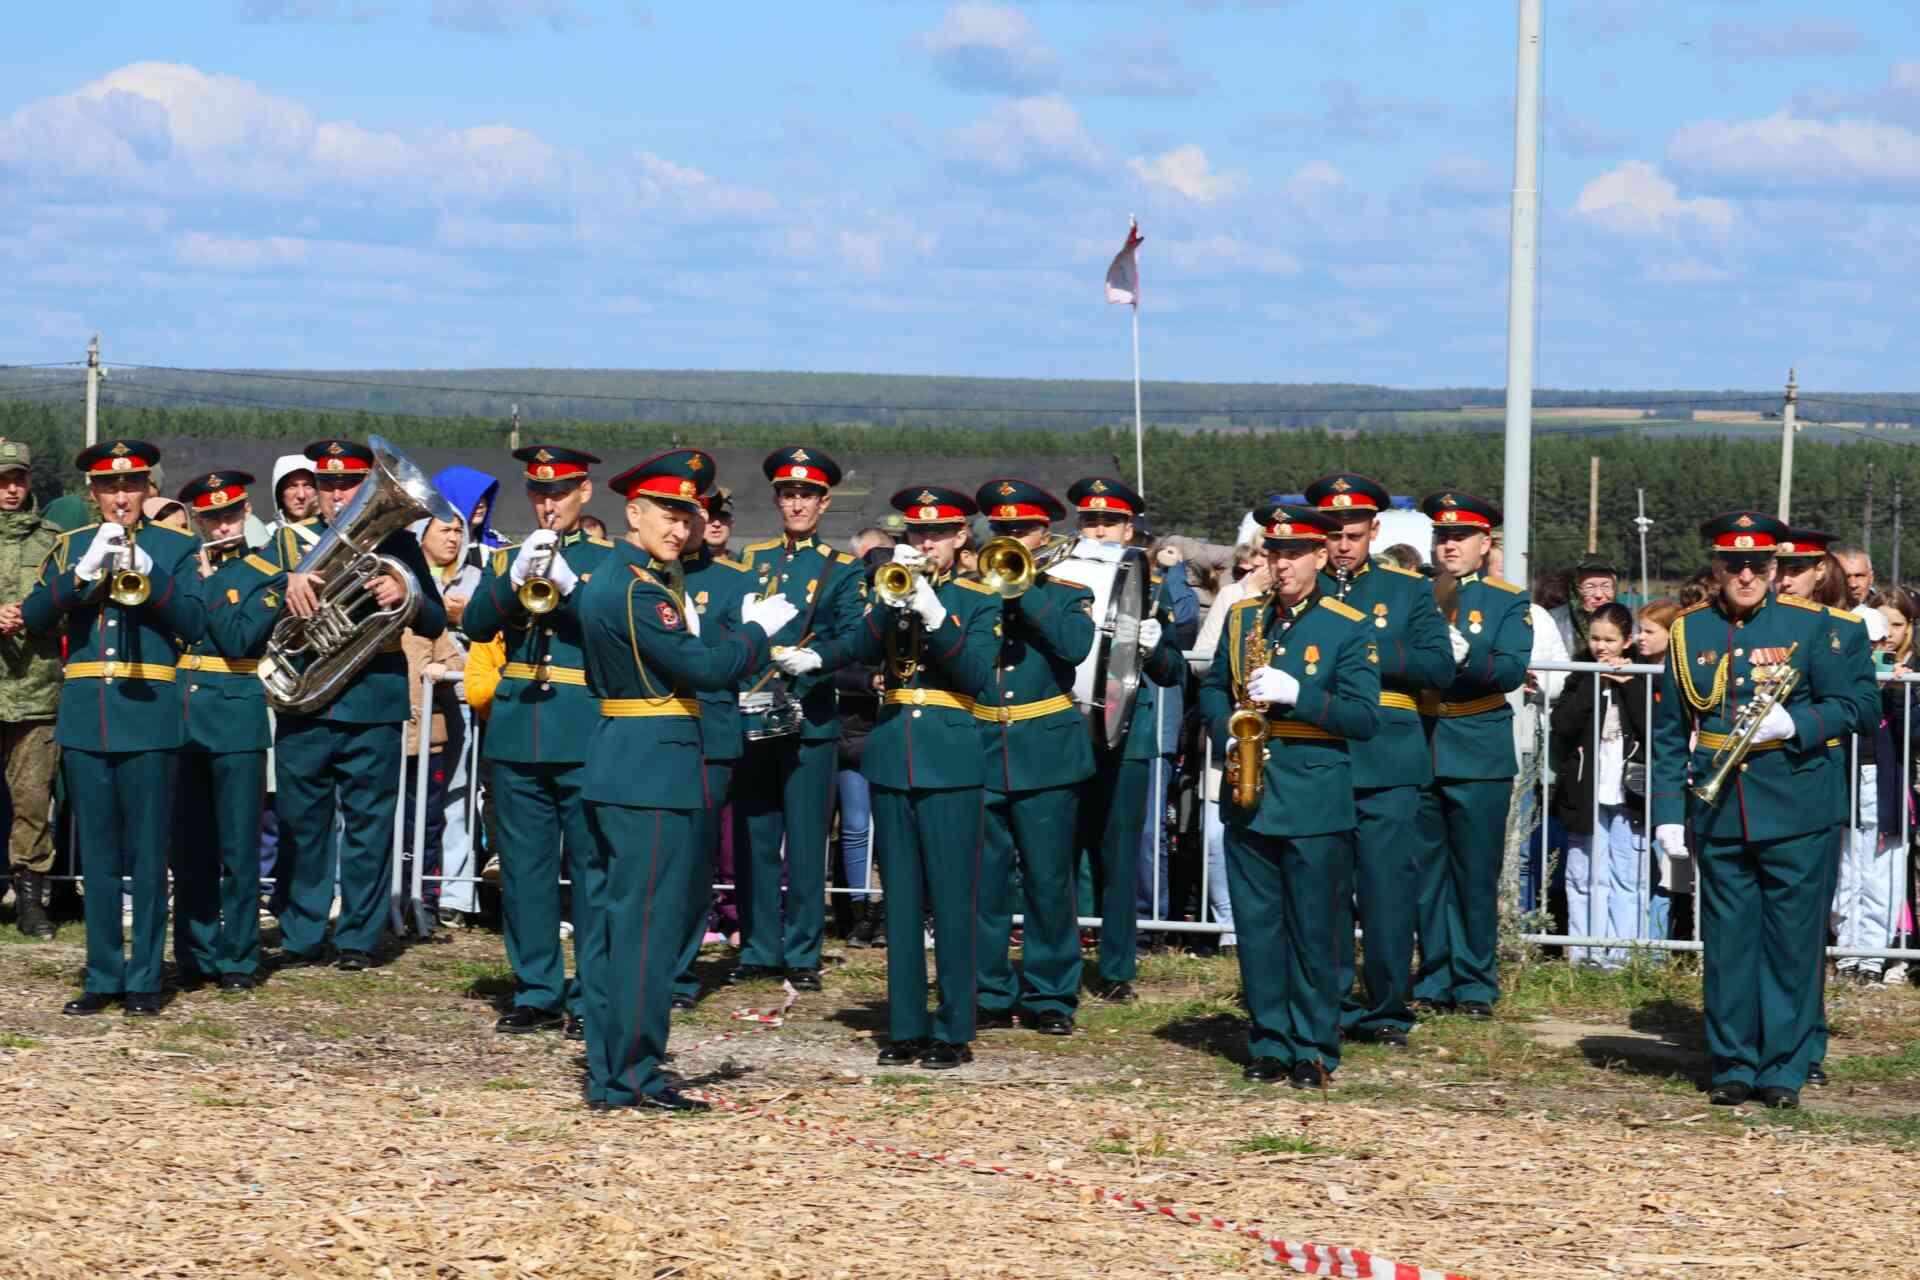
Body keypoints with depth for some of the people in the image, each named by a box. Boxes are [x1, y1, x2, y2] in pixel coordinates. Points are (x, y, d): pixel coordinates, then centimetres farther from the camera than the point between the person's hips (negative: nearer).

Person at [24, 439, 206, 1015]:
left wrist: (150, 573, -17)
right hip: (84, 721, 2)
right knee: (97, 859, 6)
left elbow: (193, 624, -5)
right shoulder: (71, 547, 12)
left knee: (147, 859, -2)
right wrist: (83, 571, -15)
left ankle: (144, 981, 3)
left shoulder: (174, 548, 7)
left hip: (149, 719, -2)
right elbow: (35, 618, 0)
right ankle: (103, 977, 12)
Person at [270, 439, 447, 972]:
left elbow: (434, 624, 3)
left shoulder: (396, 543, 7)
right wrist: (287, 579, -23)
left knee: (367, 824, 0)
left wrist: (404, 595, -17)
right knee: (300, 824, 5)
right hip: (302, 702, 2)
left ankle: (358, 938, 8)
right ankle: (301, 937, 14)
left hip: (372, 704, -2)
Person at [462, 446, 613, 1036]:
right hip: (517, 735, 4)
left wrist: (569, 583, -22)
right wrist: (515, 577, -15)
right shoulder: (506, 559, 15)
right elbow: (476, 625, 0)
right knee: (524, 869, 6)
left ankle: (591, 997, 3)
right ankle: (537, 993, 13)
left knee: (592, 866, -3)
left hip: (586, 737, -3)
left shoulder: (608, 561, 5)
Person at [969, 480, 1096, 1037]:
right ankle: (989, 994, 13)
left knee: (1049, 882, 2)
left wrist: (1025, 591, -17)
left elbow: (1076, 644, -16)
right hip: (979, 754, 2)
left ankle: (1050, 996, 11)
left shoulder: (1067, 596, 5)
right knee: (983, 882, 4)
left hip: (1045, 755, -2)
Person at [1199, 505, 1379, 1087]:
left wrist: (1296, 695, -21)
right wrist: (1227, 730, -2)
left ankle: (1313, 1049, 7)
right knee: (1257, 926, 6)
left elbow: (1365, 716, -9)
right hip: (1248, 797, 4)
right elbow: (1212, 688, 19)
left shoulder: (1350, 628, -2)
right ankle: (1269, 1044, 14)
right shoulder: (1243, 618, 11)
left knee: (1314, 932, 0)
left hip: (1315, 799, -4)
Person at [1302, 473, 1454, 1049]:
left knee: (1389, 888, -4)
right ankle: (1330, 1006, 12)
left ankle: (1386, 1010, 5)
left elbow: (1440, 666, 0)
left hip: (1386, 766, -1)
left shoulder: (1409, 590, 11)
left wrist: (1372, 653, -10)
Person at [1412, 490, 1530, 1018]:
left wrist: (1466, 655, -28)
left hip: (1478, 756, -3)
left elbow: (1512, 671, -11)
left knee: (1477, 874, 1)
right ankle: (1435, 979, 15)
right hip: (1418, 751, 3)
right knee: (1428, 873, 7)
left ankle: (1476, 984, 9)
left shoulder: (1508, 601, 3)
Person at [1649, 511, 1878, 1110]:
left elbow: (1860, 703, 0)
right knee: (1727, 941, 5)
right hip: (1718, 813, 2)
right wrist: (1668, 810, 4)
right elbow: (1669, 733, 11)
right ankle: (1733, 1066, 14)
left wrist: (1794, 723, -15)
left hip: (1794, 812, -2)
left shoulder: (1808, 625, 1)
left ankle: (1785, 1070, 9)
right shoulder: (1689, 631, 7)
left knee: (1792, 942, 1)